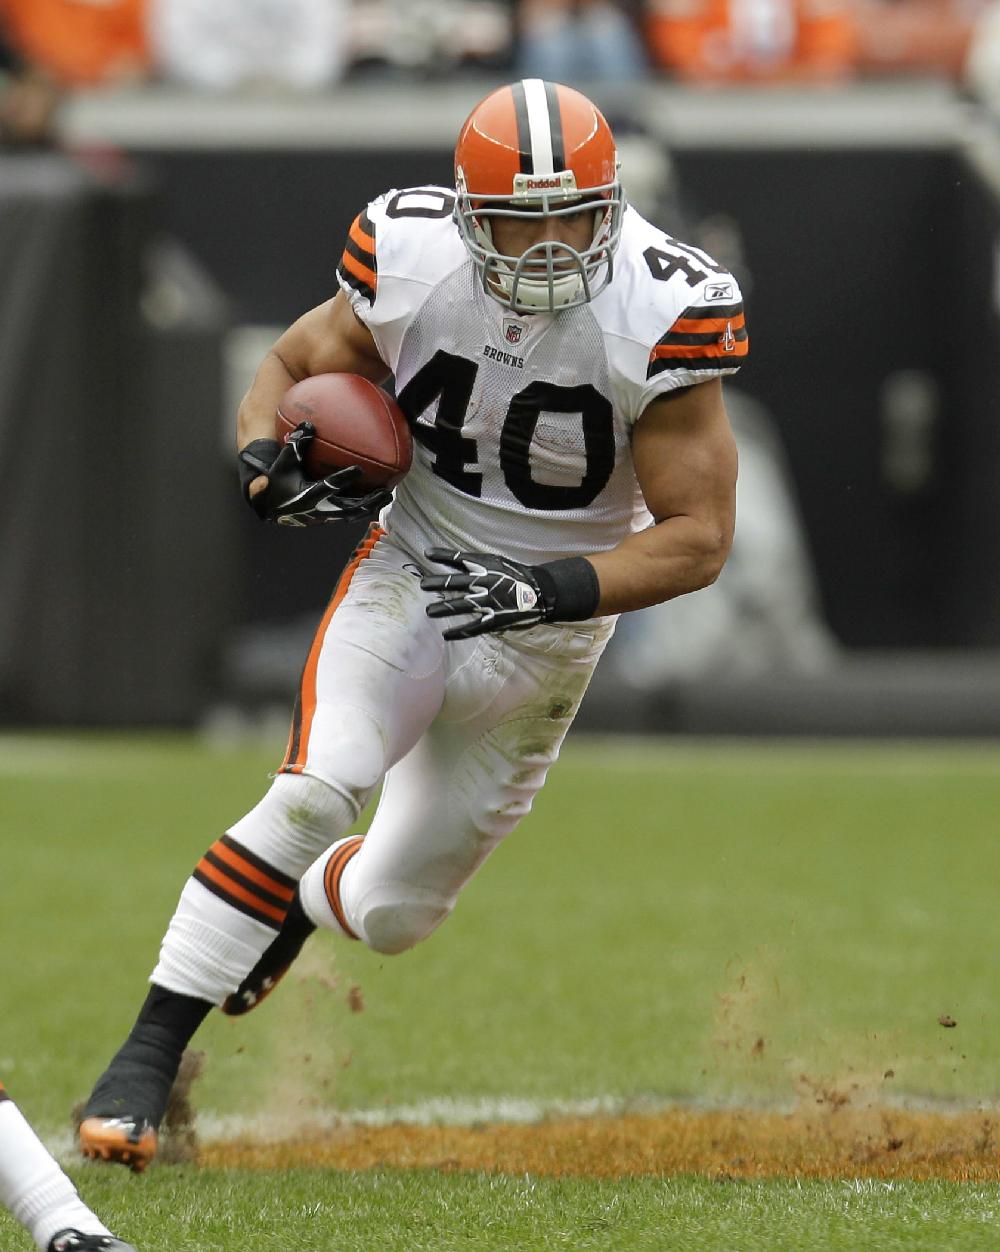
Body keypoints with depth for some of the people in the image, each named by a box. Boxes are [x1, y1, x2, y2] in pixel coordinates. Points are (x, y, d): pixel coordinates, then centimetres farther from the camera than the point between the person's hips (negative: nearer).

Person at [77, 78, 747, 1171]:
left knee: (396, 911, 8)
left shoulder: (664, 314, -23)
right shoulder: (410, 260, -17)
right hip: (413, 578, 0)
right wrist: (266, 461, -20)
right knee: (318, 791, -28)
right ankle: (148, 1055, -23)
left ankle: (299, 906, 46)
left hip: (550, 628, 0)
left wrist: (550, 588, -32)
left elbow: (698, 538, -18)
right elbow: (293, 363, 2)